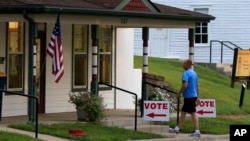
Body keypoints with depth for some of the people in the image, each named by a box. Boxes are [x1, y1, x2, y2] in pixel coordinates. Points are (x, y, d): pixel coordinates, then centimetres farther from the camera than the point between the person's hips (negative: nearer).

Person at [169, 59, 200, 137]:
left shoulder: (186, 73, -15)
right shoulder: (194, 73, 14)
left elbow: (185, 85, -25)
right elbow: (197, 86, 17)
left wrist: (179, 93, -11)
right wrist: (197, 97, 19)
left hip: (189, 97, -9)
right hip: (193, 96, 9)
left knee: (193, 113, -7)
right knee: (183, 112, 16)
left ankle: (197, 131, -7)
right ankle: (177, 128, 22)